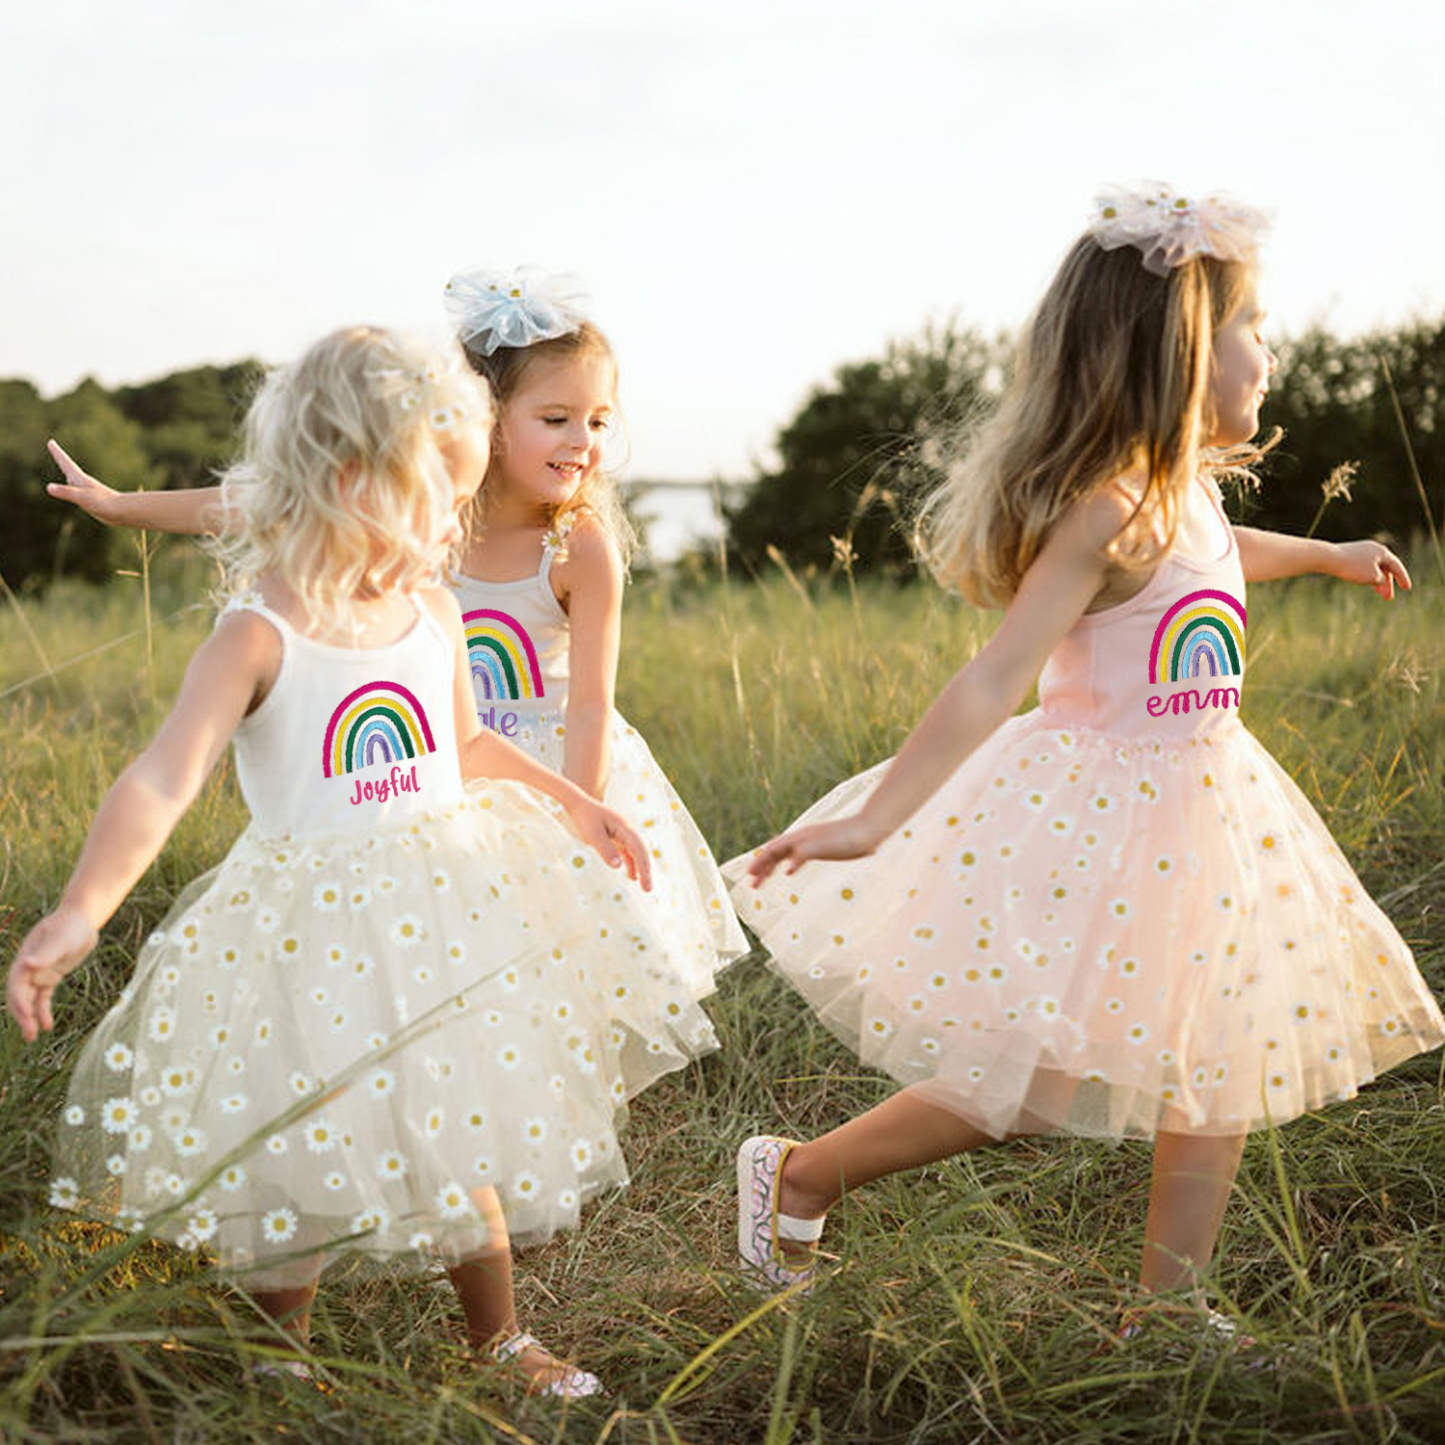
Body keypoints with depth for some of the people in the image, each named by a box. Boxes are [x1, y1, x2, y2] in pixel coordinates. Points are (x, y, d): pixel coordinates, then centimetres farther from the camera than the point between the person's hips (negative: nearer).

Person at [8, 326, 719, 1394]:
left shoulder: (434, 615, 2)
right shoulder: (258, 638, -17)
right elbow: (165, 779, -28)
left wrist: (576, 805, 26)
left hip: (441, 909, 5)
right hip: (313, 930, -5)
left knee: (464, 1142, 16)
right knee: (295, 1169, 4)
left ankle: (499, 1341, 38)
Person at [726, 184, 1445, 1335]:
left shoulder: (1180, 495, 7)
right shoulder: (1111, 508, -22)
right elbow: (997, 677, -30)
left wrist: (1328, 555, 50)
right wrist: (875, 819, -35)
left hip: (1195, 808, 10)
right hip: (1093, 818, -10)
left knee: (1220, 1056, 12)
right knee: (1034, 1085, -6)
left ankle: (1172, 1302, 25)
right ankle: (798, 1174, 12)